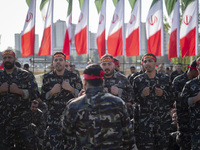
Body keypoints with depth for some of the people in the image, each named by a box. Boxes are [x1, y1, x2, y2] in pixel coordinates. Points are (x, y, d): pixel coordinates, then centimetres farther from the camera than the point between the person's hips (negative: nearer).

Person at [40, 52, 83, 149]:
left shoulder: (74, 77, 2)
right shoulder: (47, 77, 7)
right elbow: (42, 98, 10)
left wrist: (70, 89, -15)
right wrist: (52, 92, -9)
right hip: (53, 119, 1)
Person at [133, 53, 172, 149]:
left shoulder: (165, 79, 7)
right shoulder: (138, 80, 6)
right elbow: (133, 99, 10)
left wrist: (163, 94, -7)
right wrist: (142, 95, -9)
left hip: (163, 119, 1)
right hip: (145, 119, -1)